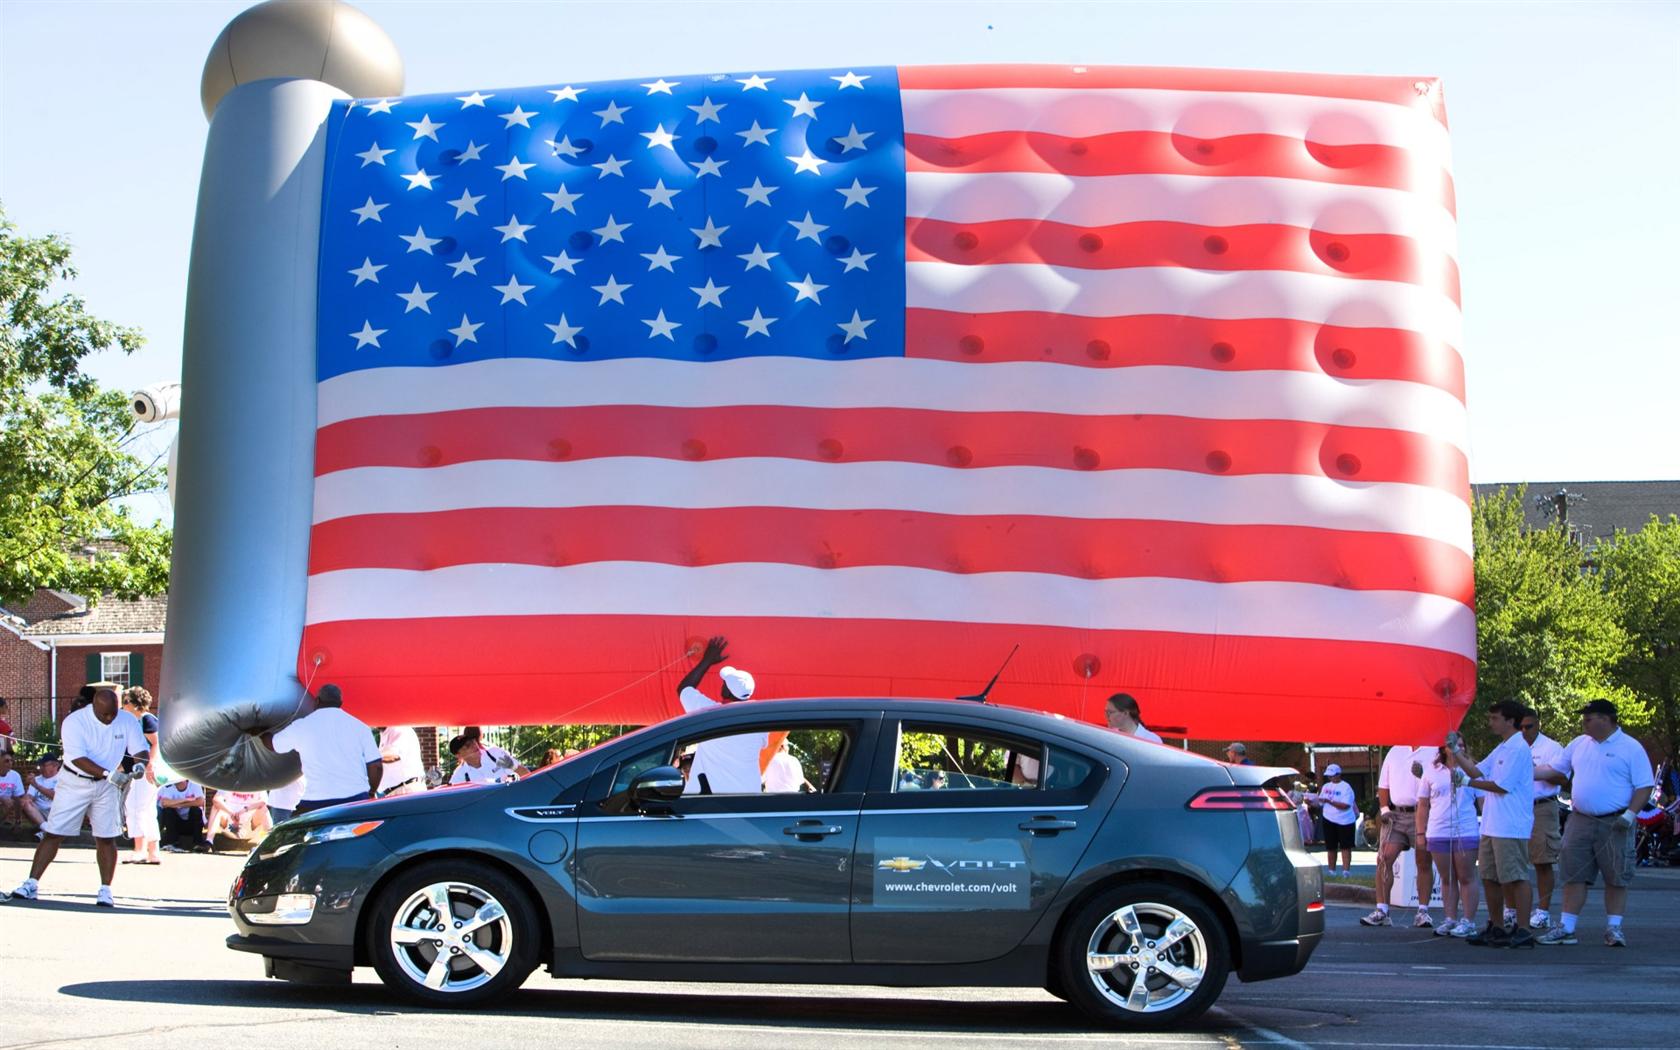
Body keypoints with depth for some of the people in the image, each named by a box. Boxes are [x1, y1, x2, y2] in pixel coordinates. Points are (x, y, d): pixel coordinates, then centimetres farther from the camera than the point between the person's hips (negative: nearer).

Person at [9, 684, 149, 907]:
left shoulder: (128, 721, -8)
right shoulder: (74, 722, -19)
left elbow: (141, 750, -7)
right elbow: (79, 759, -26)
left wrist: (140, 764, -32)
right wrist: (108, 774, -37)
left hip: (107, 787, 2)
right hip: (75, 782, -2)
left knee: (106, 838, 1)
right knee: (53, 834, -2)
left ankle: (105, 890, 9)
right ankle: (32, 884, 4)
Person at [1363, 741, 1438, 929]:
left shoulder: (1434, 752, 2)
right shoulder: (1395, 751, 16)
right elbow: (1383, 784, 19)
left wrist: (1423, 774, -22)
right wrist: (1384, 808, 7)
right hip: (1395, 814, 3)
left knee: (1423, 863, 2)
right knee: (1384, 859, -6)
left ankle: (1423, 911, 9)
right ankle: (1381, 911, -3)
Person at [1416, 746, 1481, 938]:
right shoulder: (1432, 772, 9)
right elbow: (1423, 805, 10)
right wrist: (1421, 833, 5)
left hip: (1466, 833, -2)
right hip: (1438, 834, 2)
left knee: (1466, 878, -1)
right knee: (1447, 879, 8)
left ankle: (1468, 921, 2)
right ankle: (1450, 919, 13)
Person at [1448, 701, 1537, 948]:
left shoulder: (1519, 748, -12)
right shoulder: (1502, 749, 19)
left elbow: (1502, 785, -17)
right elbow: (1478, 770, 17)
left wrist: (1467, 782, -8)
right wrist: (1455, 752, 8)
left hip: (1511, 827, -10)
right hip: (1492, 825, 10)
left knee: (1517, 878, -7)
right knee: (1490, 877, 13)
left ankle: (1523, 930, -4)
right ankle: (1496, 928, 21)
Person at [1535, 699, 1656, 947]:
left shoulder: (1630, 748, -5)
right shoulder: (1579, 744, 11)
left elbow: (1644, 786, -7)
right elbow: (1558, 772, 20)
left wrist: (1630, 814, -17)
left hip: (1615, 823, -4)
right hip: (1580, 821, 5)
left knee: (1616, 878, 2)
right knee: (1573, 875, 4)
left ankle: (1613, 928, 11)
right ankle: (1566, 927, 7)